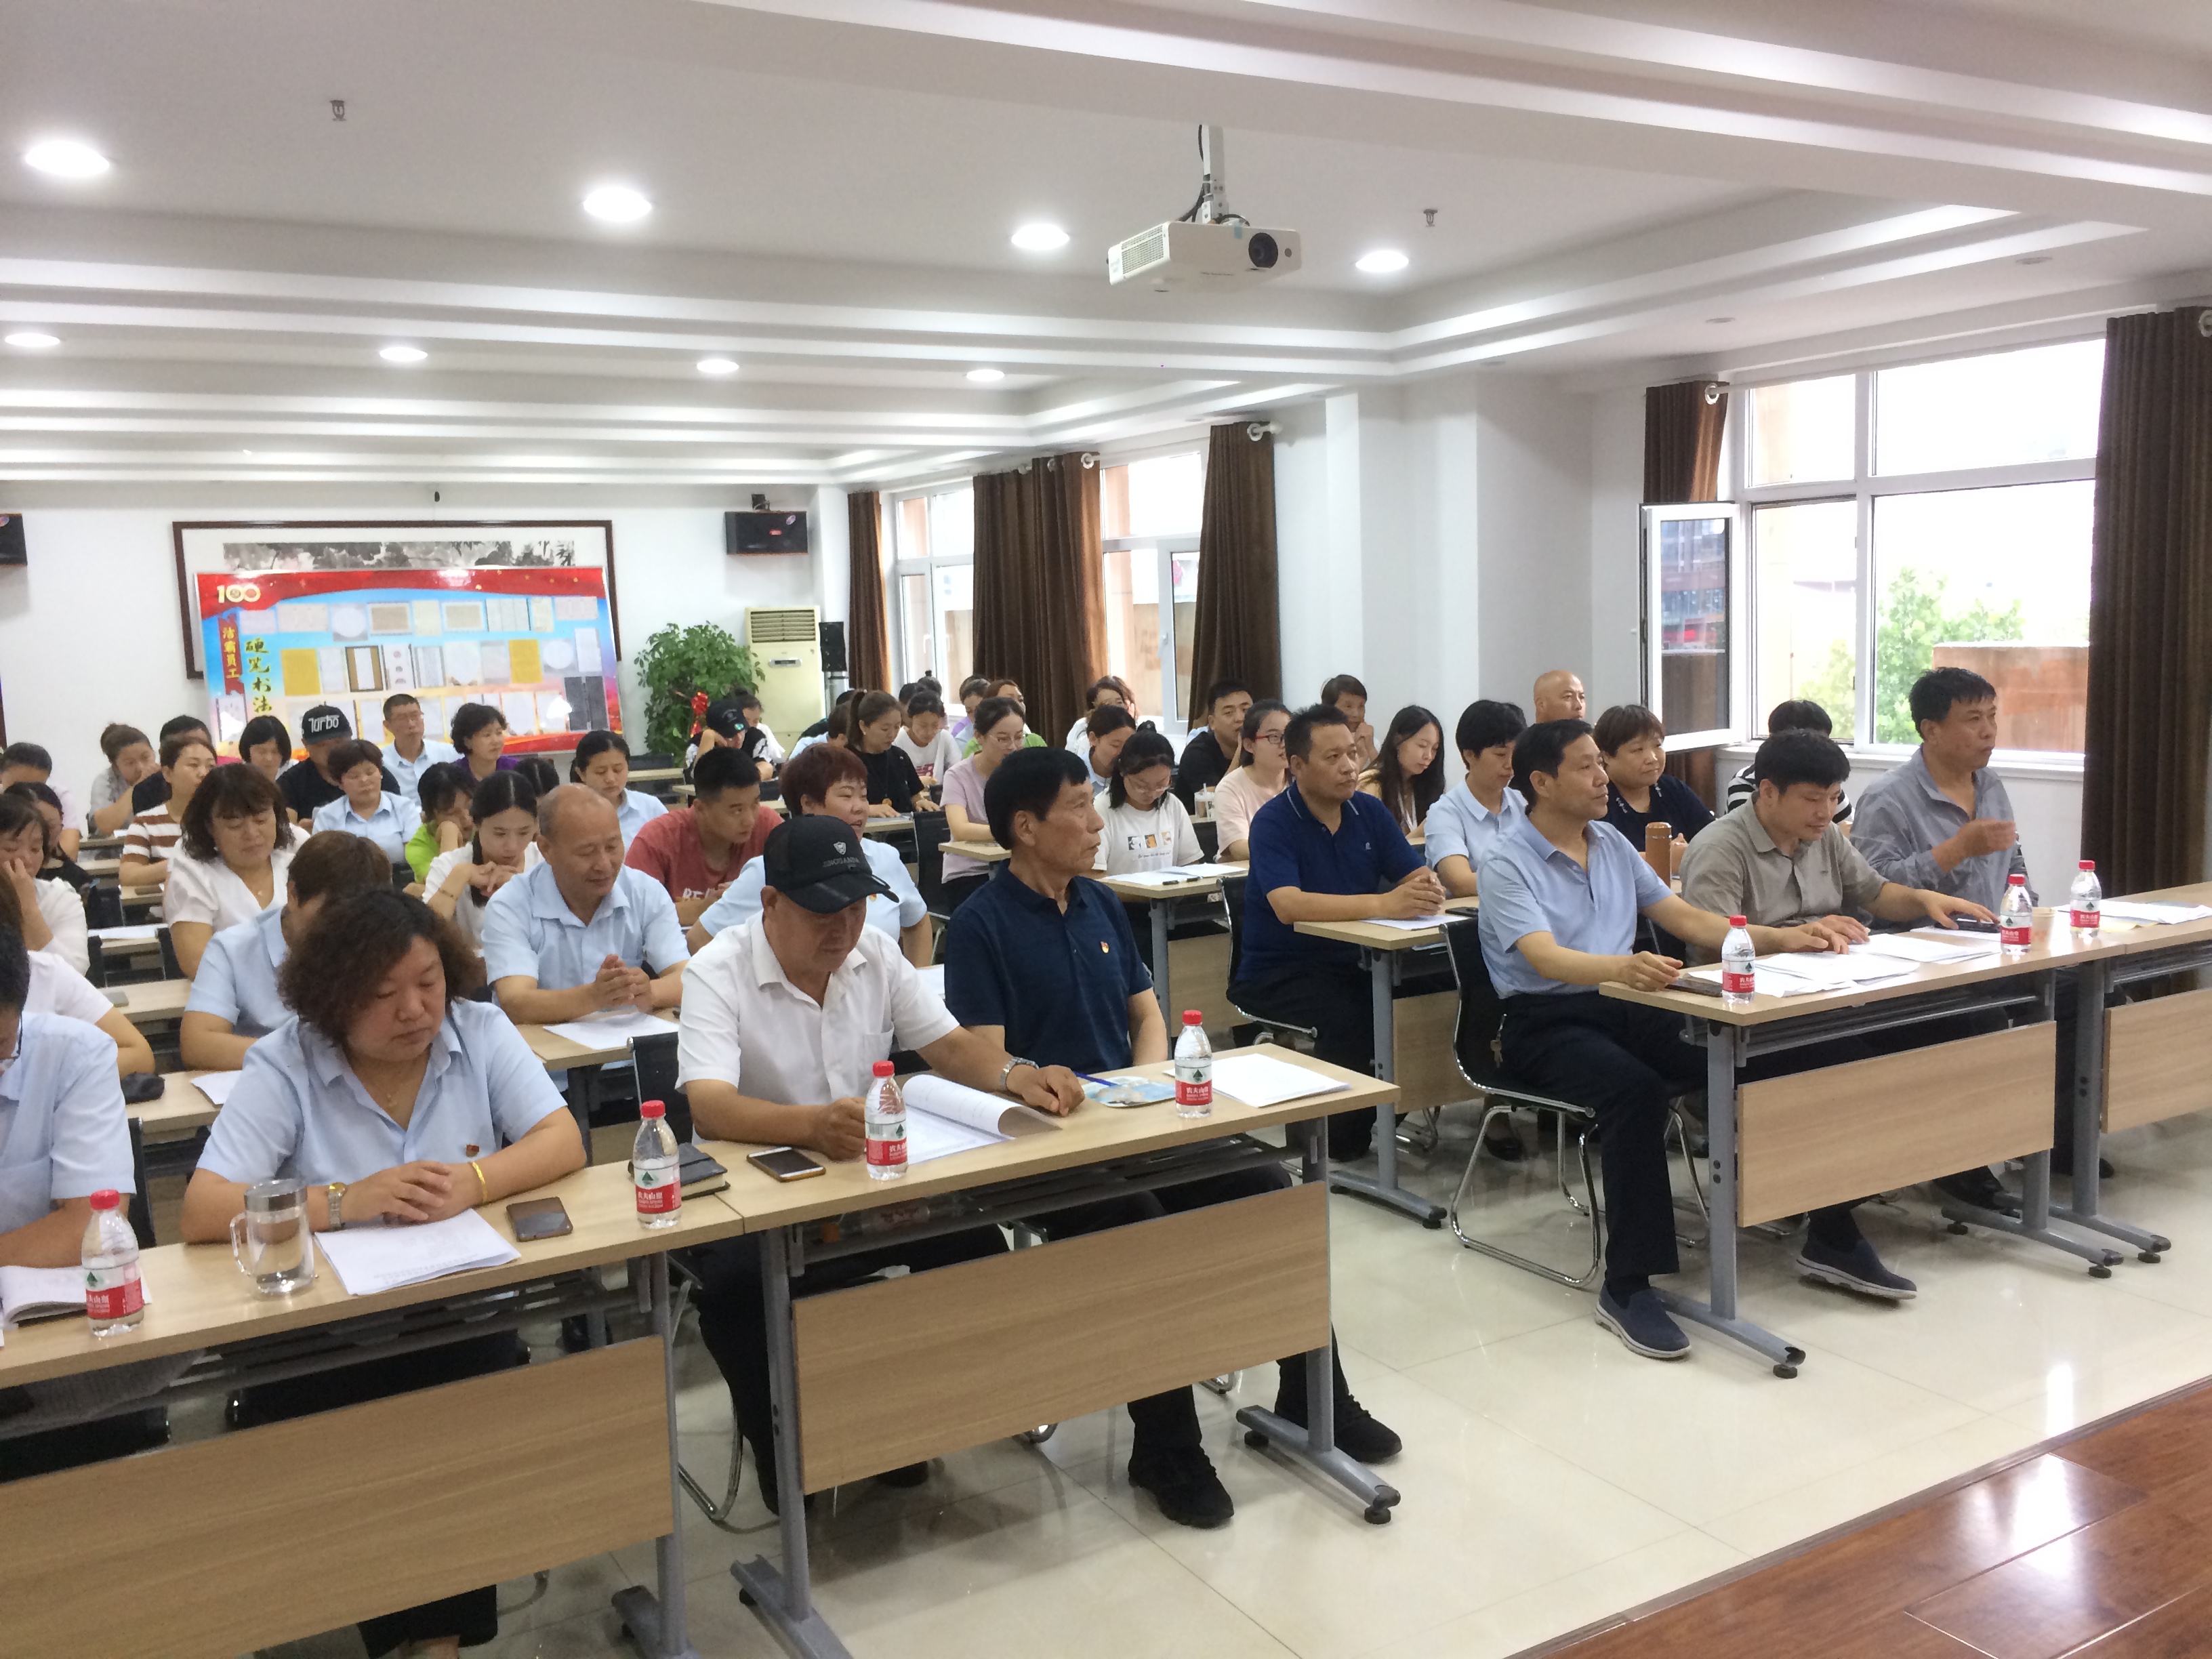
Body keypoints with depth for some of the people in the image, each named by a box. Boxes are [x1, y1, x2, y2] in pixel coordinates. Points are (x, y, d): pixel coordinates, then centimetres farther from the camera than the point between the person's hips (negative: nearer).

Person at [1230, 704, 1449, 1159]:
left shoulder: (1370, 811, 7)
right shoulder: (1274, 822, -12)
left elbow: (1420, 876, 0)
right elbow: (1288, 906, -28)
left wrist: (1428, 893, -26)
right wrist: (1383, 904, -37)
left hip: (1349, 964, 5)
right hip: (1277, 972, -5)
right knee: (1347, 1014, -32)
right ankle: (1343, 1138, -13)